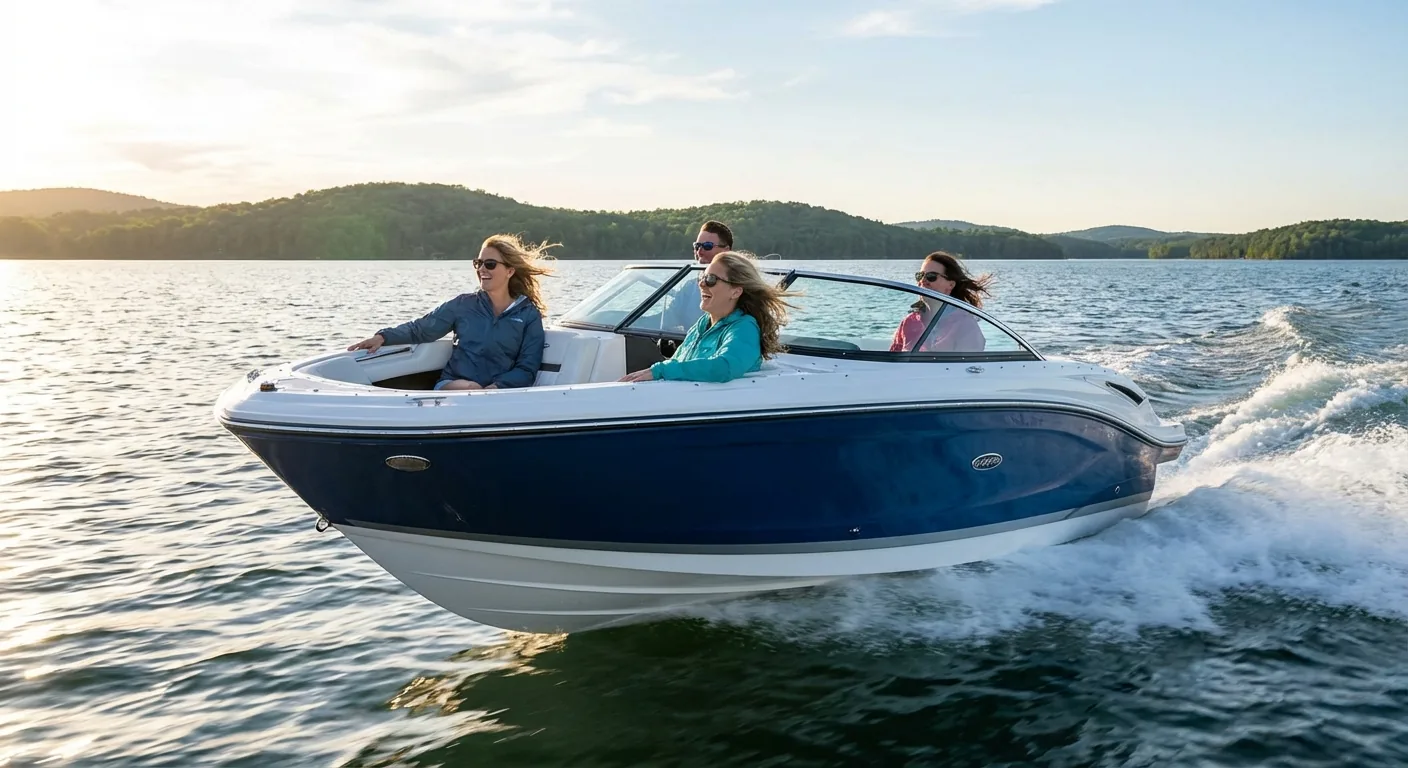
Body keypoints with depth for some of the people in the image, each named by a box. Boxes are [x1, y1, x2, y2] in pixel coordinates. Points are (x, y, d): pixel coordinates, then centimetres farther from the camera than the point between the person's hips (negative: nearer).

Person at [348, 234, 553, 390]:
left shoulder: (529, 315, 6)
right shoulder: (463, 304, 13)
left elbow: (527, 369, 2)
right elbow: (421, 328, 9)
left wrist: (495, 388, -16)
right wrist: (383, 337, -9)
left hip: (498, 394, -1)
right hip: (451, 385, 1)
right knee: (469, 390, -34)